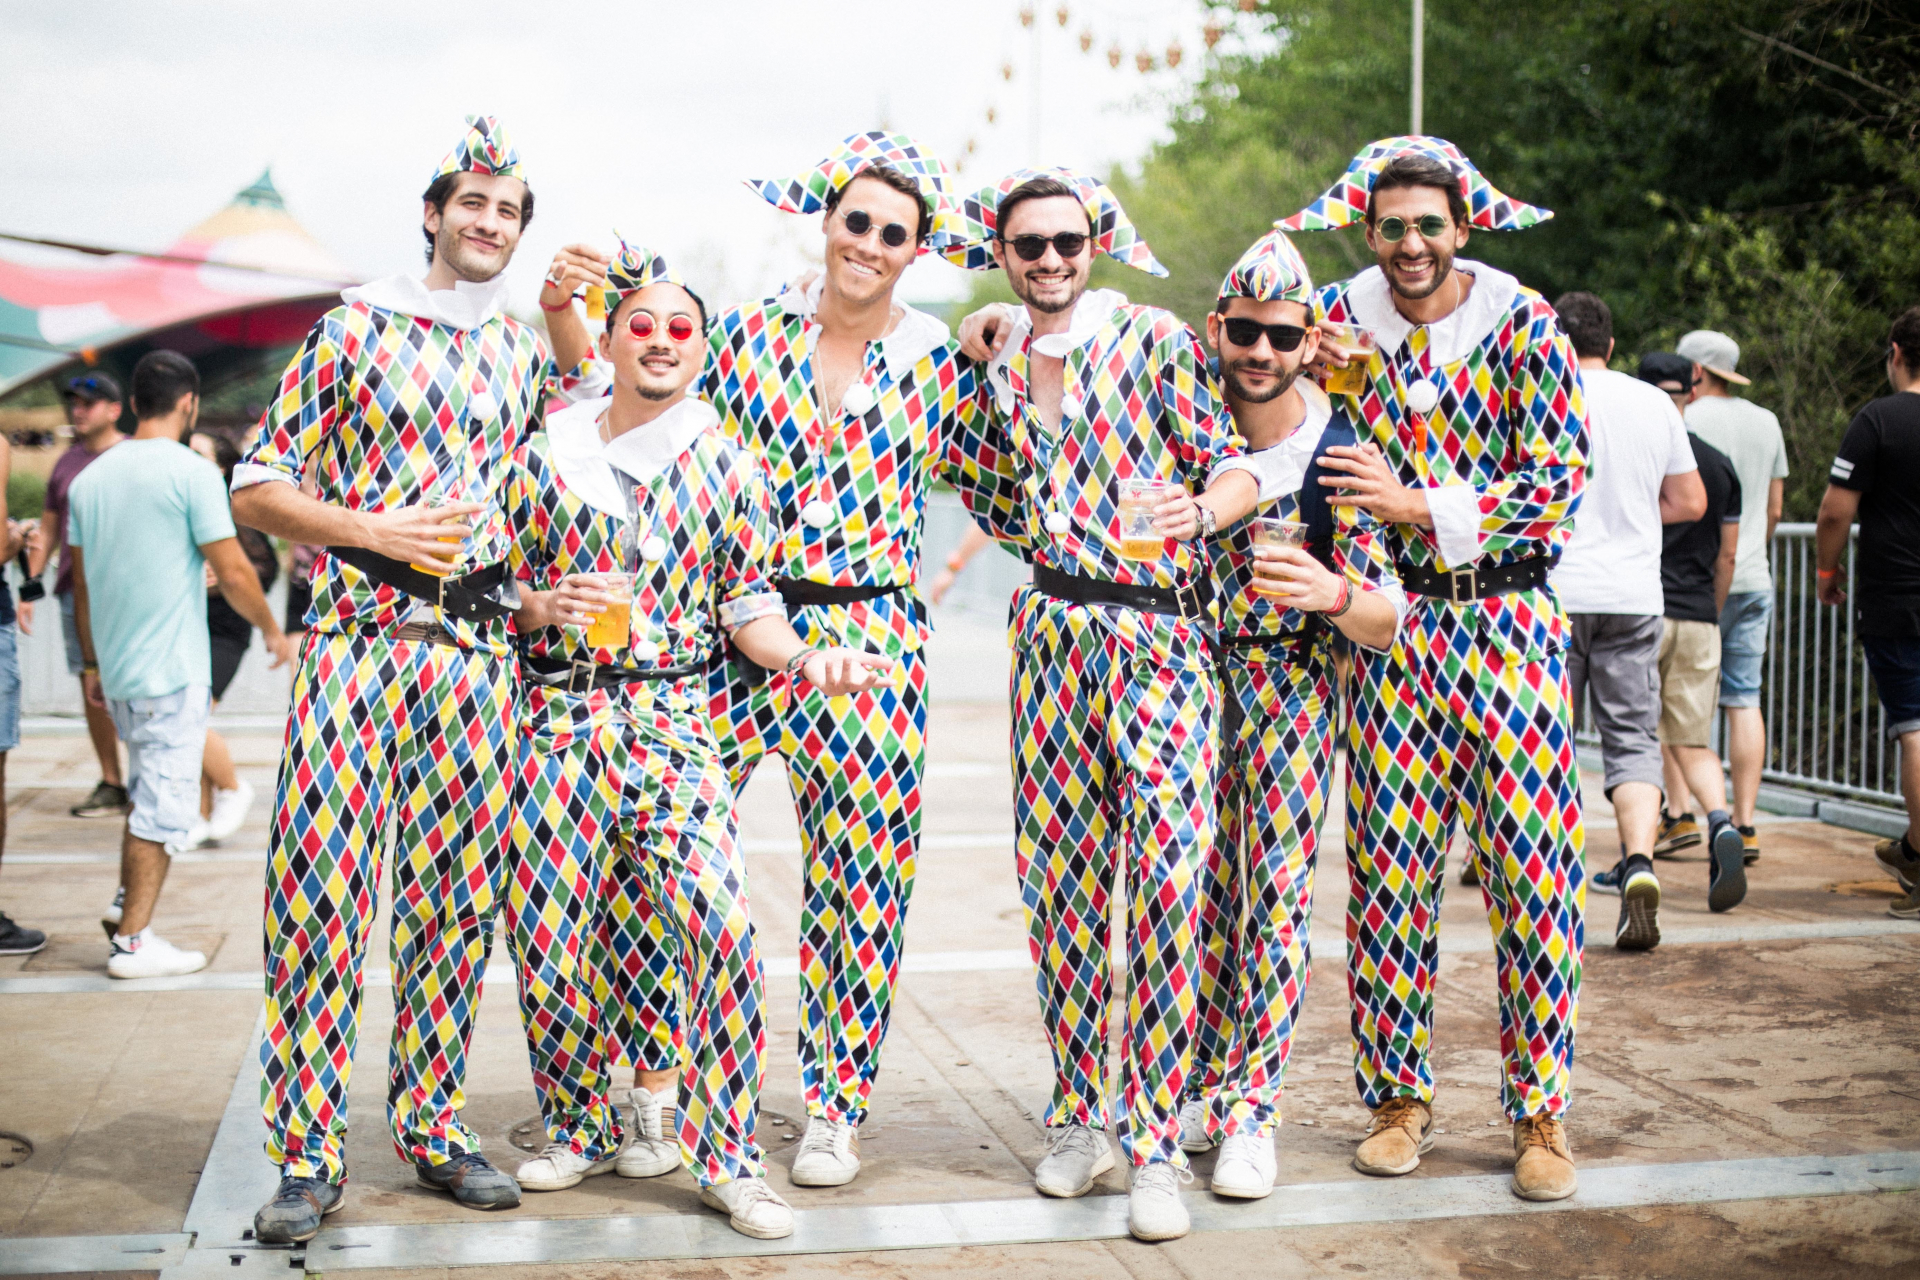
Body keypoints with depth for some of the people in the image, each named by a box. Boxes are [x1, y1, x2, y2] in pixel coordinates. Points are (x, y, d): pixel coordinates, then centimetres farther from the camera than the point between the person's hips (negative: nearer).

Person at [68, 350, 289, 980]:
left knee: (148, 787, 22)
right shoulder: (192, 473, -11)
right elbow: (234, 574, -13)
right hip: (171, 667, -7)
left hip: (115, 668, 7)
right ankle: (132, 941, 2)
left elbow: (81, 584, 14)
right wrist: (272, 629, 3)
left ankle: (129, 901, 21)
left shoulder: (90, 477, 9)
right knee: (165, 802, -1)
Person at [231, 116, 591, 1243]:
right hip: (357, 633, -3)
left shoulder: (530, 353, 15)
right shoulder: (355, 328, 4)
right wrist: (374, 529, -9)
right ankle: (310, 1152, 3)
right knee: (319, 887, -6)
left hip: (479, 650, 3)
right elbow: (258, 486, 3)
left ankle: (433, 1122, 19)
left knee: (457, 897, 6)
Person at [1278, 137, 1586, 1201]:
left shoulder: (1524, 325, -3)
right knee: (1387, 870, 3)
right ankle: (1397, 1094, 16)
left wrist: (1418, 504, -18)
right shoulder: (1338, 321, 4)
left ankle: (1539, 1110, 9)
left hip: (1509, 621, -2)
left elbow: (1560, 481, -9)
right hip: (1391, 625, 2)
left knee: (1533, 870, -2)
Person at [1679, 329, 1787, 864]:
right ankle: (1745, 824, 4)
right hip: (1753, 580, 5)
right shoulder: (1768, 423, 11)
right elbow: (1775, 508, 15)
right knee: (1744, 700, 6)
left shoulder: (1686, 420, -8)